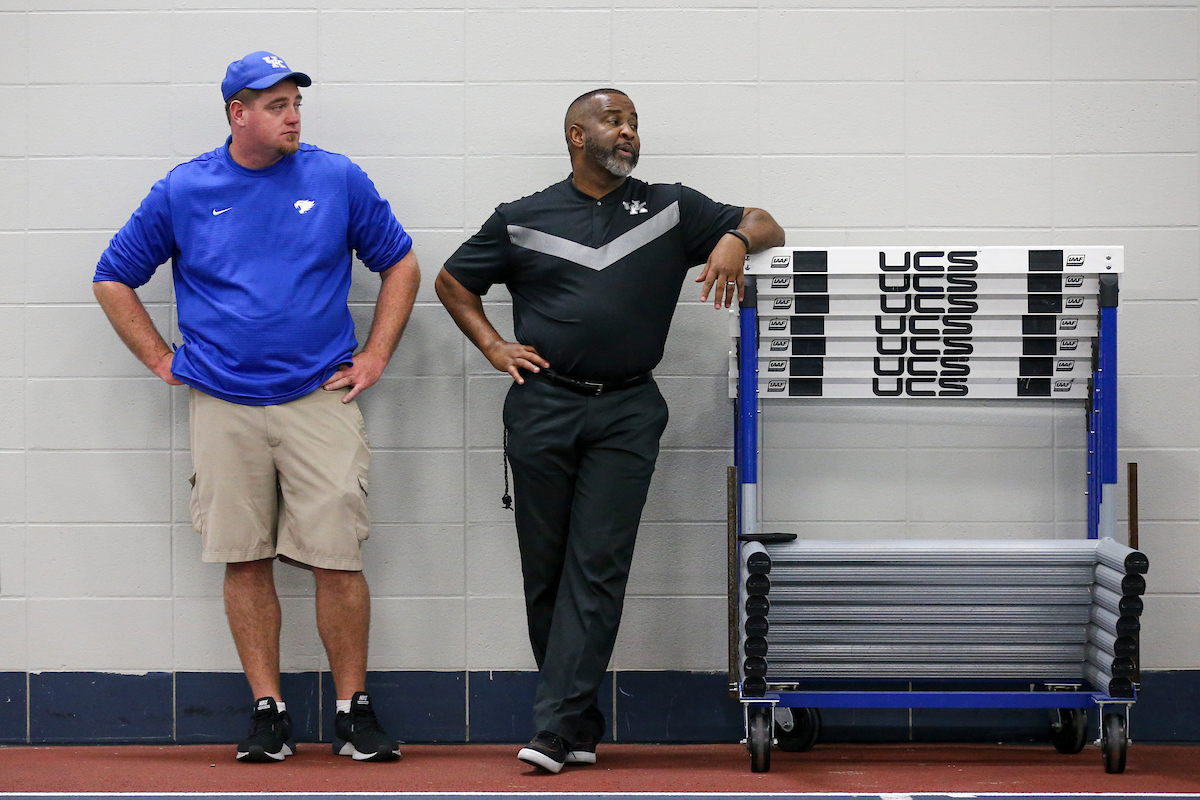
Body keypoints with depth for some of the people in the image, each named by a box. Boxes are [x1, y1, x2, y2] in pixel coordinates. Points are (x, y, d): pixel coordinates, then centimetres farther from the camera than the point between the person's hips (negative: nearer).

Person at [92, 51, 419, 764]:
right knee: (246, 560, 3)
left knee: (338, 558, -5)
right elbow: (114, 279, 14)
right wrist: (164, 361, 6)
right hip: (223, 406, 1)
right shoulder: (182, 191, 4)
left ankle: (355, 710, 5)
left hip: (321, 400, -1)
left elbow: (400, 263, 13)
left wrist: (374, 358, 6)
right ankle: (268, 710, 11)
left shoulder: (338, 179, 4)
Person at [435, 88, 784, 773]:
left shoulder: (671, 210, 11)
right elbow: (453, 281, 20)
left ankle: (558, 726, -12)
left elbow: (765, 226, 13)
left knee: (597, 568, -9)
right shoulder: (524, 220, 10)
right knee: (546, 572, 2)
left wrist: (735, 240, -10)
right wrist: (492, 346, 6)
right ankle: (582, 726, 12)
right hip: (543, 408, 1)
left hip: (627, 414, -1)